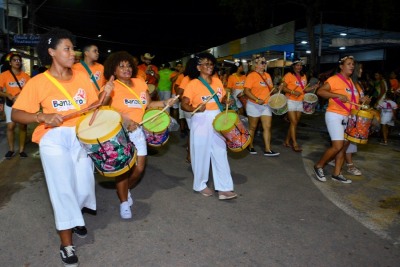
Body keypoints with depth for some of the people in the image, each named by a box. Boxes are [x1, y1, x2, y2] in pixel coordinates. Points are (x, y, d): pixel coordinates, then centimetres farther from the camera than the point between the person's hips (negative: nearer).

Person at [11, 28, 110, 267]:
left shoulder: (82, 77, 6)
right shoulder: (38, 82, -5)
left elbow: (94, 105, 10)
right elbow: (16, 114, -7)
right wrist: (43, 116, -23)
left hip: (81, 136, 3)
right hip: (53, 138, -3)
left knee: (84, 187, 3)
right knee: (63, 187, -4)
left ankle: (74, 216, 40)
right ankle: (67, 243, 13)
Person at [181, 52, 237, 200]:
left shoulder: (217, 81, 6)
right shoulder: (193, 84, -11)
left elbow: (223, 98, 17)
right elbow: (184, 105, -14)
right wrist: (196, 109, -32)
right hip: (201, 122, -5)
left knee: (220, 154, 5)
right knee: (202, 154, 6)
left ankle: (224, 189, 11)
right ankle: (200, 185, 26)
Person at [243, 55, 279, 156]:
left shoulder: (267, 75, 11)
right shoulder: (251, 75, -10)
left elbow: (270, 89, 21)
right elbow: (246, 91, -17)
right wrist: (257, 100, -25)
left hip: (266, 105, 6)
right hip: (254, 105, -6)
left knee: (267, 127, 1)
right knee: (252, 127, 7)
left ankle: (267, 149, 4)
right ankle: (250, 146, 24)